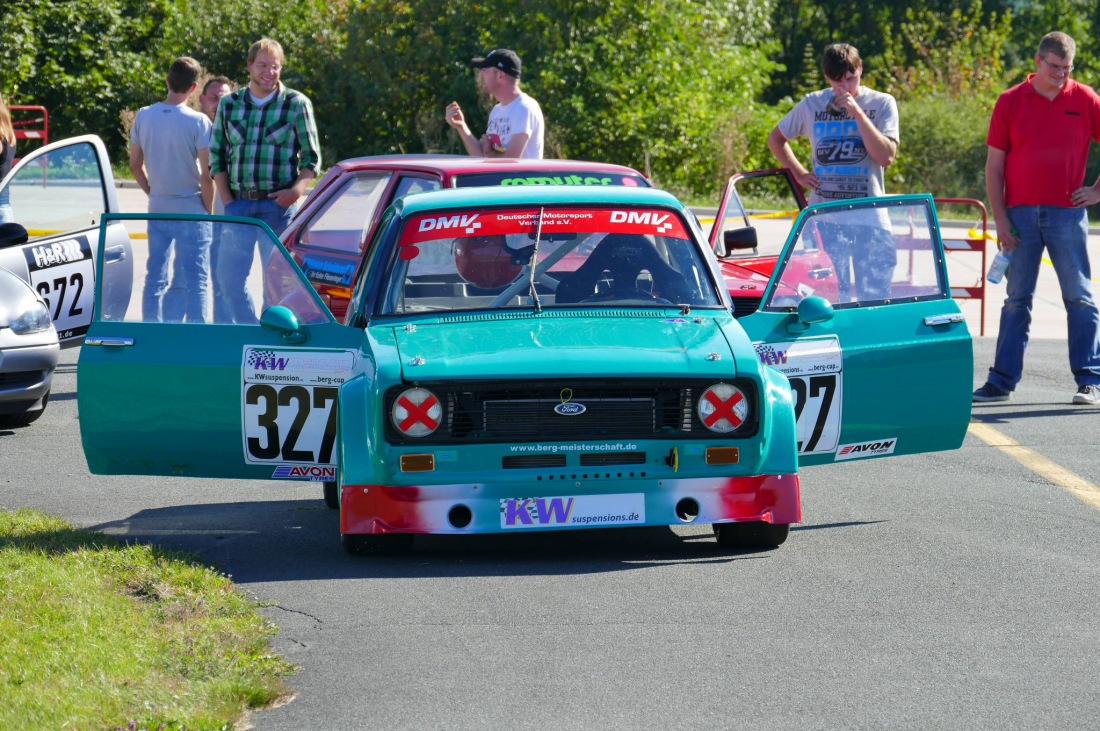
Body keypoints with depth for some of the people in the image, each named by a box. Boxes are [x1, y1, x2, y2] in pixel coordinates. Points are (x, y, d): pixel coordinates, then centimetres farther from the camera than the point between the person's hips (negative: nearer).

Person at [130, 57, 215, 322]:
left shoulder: (144, 116, 1)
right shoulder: (198, 122, -13)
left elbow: (135, 165, 8)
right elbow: (205, 174, -13)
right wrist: (208, 210, -1)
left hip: (158, 208, 4)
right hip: (191, 210, -4)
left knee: (155, 277, 11)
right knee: (194, 279, 0)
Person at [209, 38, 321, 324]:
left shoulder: (297, 104, 1)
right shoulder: (229, 104, 9)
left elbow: (311, 158, 4)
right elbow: (217, 156, 12)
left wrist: (297, 190, -14)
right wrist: (227, 201, 1)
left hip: (278, 204, -3)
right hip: (239, 203, 3)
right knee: (228, 275, 0)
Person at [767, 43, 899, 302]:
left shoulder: (882, 104, 3)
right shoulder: (813, 105, 8)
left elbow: (886, 157, -9)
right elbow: (776, 139, 23)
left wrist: (856, 113, -13)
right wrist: (798, 173, 9)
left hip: (869, 216, -1)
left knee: (875, 298, -4)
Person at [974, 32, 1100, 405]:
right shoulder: (1011, 102, 2)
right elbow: (994, 165, 3)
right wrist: (1000, 219, -3)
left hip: (1068, 215, -1)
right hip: (1021, 216, 1)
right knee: (1017, 301, 6)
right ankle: (1002, 380, 9)